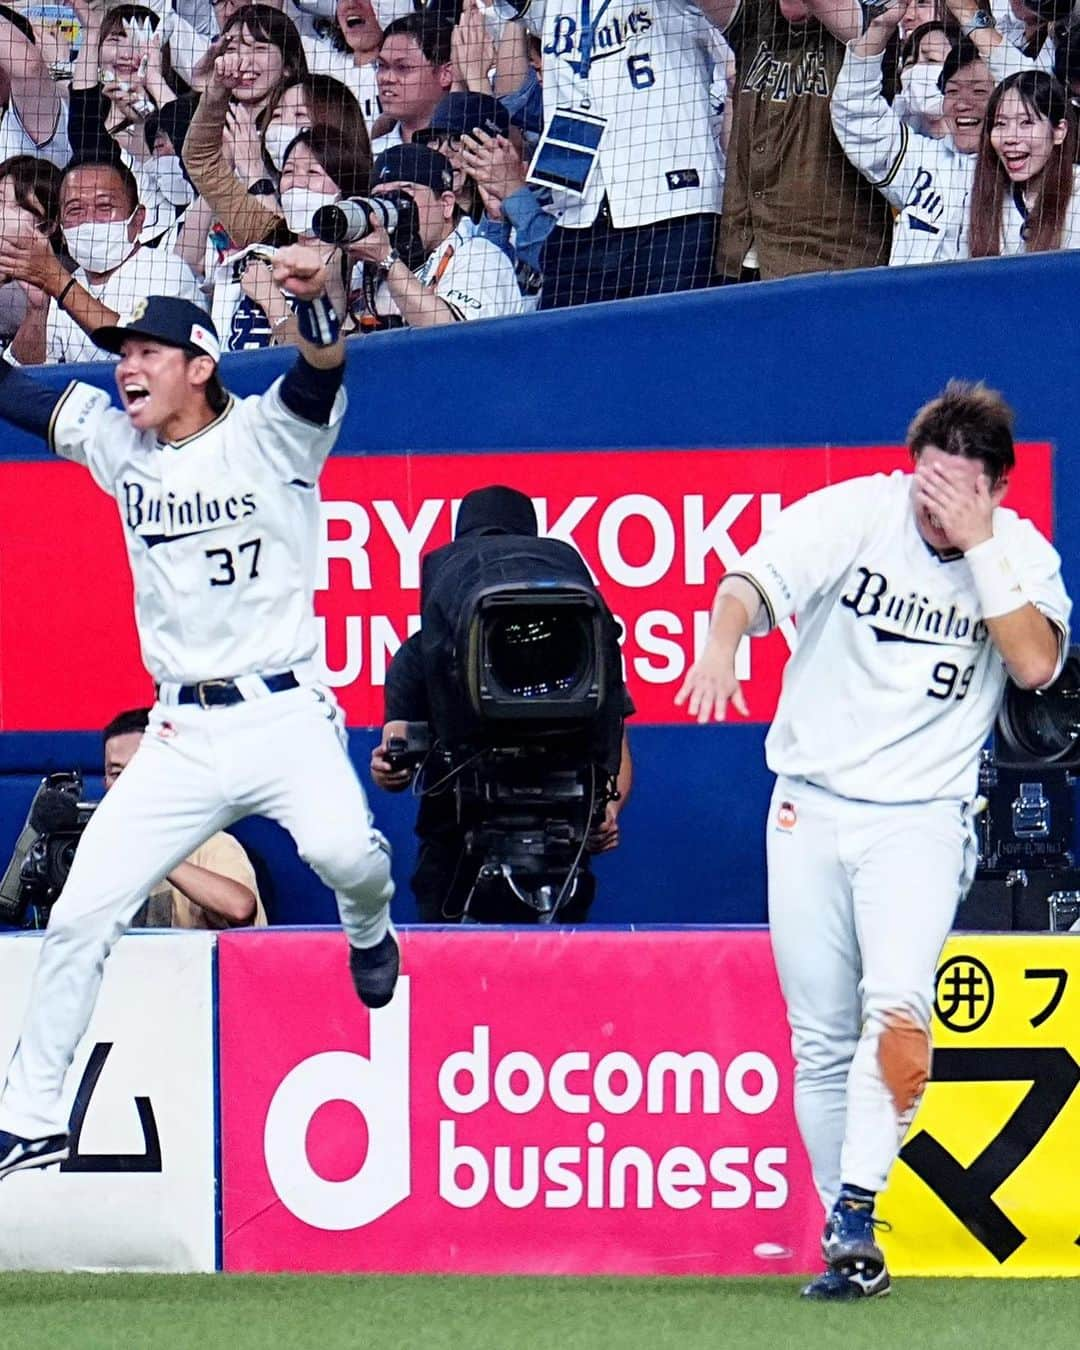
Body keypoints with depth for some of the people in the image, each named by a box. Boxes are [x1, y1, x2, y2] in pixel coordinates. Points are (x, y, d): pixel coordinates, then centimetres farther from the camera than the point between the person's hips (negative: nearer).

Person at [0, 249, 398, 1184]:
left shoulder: (269, 434, -5)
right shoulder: (117, 444, 9)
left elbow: (322, 370, -24)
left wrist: (315, 296, -45)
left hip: (284, 715, -5)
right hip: (179, 736, 5)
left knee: (340, 847, -32)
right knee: (80, 916, 0)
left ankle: (368, 931, 5)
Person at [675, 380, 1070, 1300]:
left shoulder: (1020, 554, -2)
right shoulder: (854, 514, -6)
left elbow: (1036, 664, -18)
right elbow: (752, 582, -20)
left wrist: (979, 543, -20)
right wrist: (721, 645, -42)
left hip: (921, 817, -1)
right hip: (809, 811, 1)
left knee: (897, 1008, -24)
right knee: (821, 1041, 4)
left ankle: (857, 1211, -25)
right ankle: (847, 1246, 13)